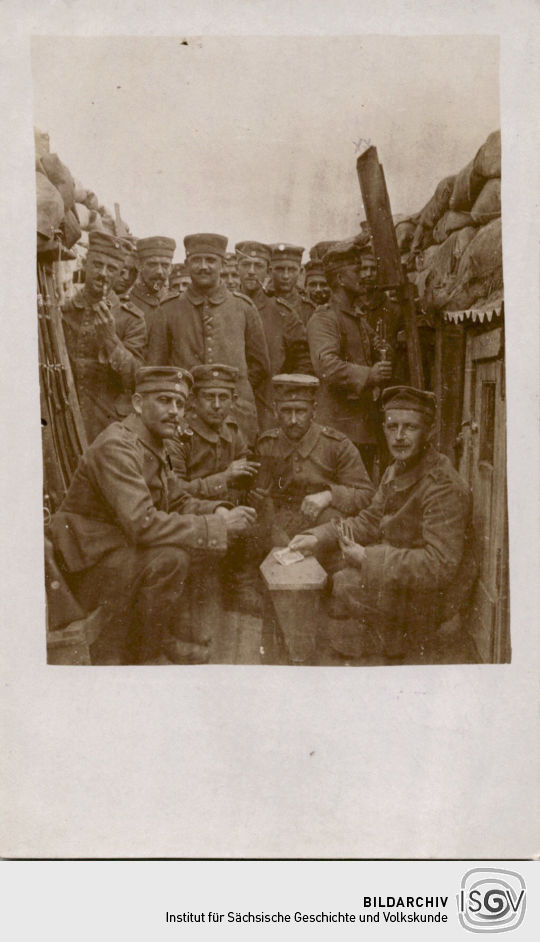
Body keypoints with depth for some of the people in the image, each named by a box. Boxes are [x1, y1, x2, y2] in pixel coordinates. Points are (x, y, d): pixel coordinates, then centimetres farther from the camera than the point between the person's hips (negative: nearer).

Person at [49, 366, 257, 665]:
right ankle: (147, 656, -8)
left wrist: (216, 511, -8)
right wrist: (217, 527, -27)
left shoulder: (152, 444, 10)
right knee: (170, 558, -28)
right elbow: (142, 524, -31)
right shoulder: (116, 446, -22)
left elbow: (178, 502, 13)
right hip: (88, 562, -10)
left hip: (118, 547, 10)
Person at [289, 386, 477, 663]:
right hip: (399, 576, 9)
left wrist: (368, 558, -28)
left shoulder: (444, 487, -24)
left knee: (346, 585, -20)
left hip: (433, 596, -9)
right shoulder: (395, 472, 6)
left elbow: (440, 565, -30)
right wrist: (318, 538, -3)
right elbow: (369, 521, 12)